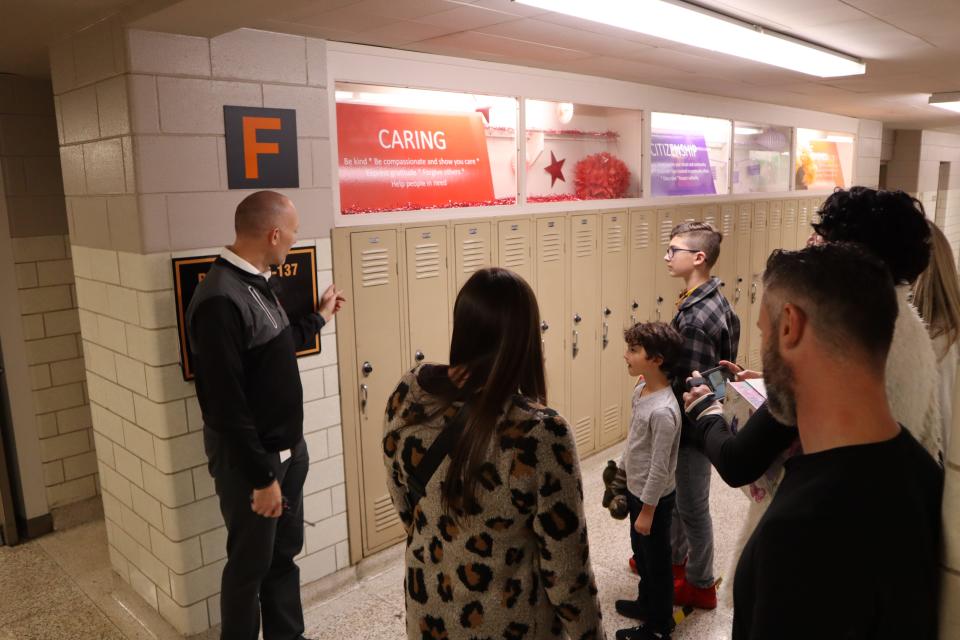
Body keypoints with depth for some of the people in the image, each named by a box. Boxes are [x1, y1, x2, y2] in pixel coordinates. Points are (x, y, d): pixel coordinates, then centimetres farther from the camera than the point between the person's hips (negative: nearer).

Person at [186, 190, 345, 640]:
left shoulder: (255, 282, 4)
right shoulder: (220, 300, -26)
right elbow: (226, 405, -26)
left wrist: (319, 317, 28)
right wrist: (261, 476, -21)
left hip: (288, 447, 9)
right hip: (249, 459, -9)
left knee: (285, 553, 22)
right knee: (250, 564, 11)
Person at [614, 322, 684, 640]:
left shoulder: (663, 410, -31)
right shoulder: (640, 389, -4)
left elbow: (659, 468, -25)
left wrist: (647, 510, -18)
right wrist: (622, 470, 18)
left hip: (654, 497, -8)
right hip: (636, 490, 8)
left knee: (656, 562, 12)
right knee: (640, 551, 26)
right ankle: (646, 603, 48)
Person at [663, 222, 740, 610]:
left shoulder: (696, 317, -29)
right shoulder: (712, 298, 1)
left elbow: (691, 387, -26)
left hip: (692, 424, -9)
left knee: (692, 506, 10)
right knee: (675, 494, 25)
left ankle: (700, 585, 30)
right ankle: (674, 557, 46)